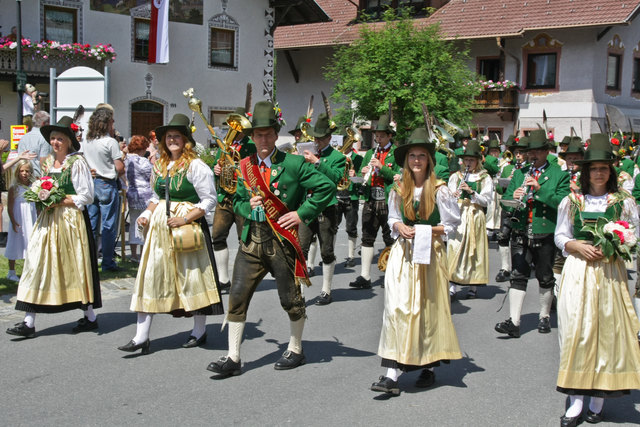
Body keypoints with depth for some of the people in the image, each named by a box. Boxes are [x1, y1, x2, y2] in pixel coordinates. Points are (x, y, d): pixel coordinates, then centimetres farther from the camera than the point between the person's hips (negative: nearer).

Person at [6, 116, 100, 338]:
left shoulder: (77, 162, -7)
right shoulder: (49, 161, 14)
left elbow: (86, 196, -10)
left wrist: (60, 201, -16)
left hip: (71, 219, -7)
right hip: (49, 220, 7)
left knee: (76, 266, 0)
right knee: (37, 261, 0)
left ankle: (90, 317, 14)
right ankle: (29, 322, 0)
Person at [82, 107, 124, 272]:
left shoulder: (85, 142, 6)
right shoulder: (110, 142, -13)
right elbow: (120, 168, -14)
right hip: (107, 185, -6)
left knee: (90, 223, 11)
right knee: (108, 226, 1)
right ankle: (107, 262, 5)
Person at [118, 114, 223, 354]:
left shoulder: (195, 166, -8)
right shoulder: (160, 166, 14)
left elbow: (209, 200, -11)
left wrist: (185, 218, -18)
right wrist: (147, 214, 5)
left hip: (187, 227, -6)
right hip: (159, 227, 7)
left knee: (192, 277, 2)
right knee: (150, 277, 2)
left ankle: (199, 332, 20)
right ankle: (141, 338, 4)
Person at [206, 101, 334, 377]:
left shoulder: (293, 164, -4)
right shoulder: (246, 166, 10)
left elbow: (326, 188, -5)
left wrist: (302, 213, -9)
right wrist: (247, 206, -2)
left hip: (282, 238, -4)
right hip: (251, 239, 4)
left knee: (290, 299, 6)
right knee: (237, 295, -2)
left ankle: (295, 351, 27)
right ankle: (233, 359, 6)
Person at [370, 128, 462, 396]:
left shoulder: (439, 190, -3)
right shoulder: (399, 190, 7)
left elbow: (451, 224, 1)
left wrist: (430, 231, -14)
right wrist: (399, 227, -5)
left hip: (430, 253, -2)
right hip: (403, 252, 2)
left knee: (428, 309, 6)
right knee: (397, 307, -7)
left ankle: (429, 366, 22)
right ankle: (392, 372, -9)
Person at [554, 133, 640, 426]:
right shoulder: (571, 202, 8)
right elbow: (560, 236, 9)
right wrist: (577, 246, -9)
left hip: (610, 273, 0)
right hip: (577, 272, 0)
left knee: (607, 330, 0)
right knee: (576, 330, -4)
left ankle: (599, 398, 9)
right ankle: (576, 401, -1)